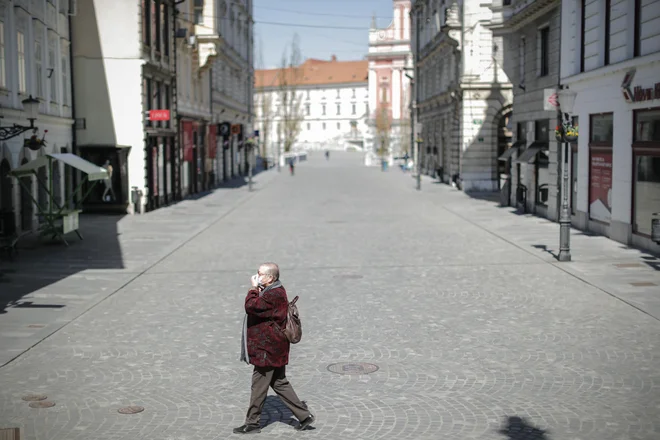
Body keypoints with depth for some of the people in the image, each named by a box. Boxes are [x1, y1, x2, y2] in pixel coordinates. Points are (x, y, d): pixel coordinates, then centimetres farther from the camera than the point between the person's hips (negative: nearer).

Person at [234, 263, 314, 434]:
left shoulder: (274, 295, -23)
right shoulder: (273, 291, 12)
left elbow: (251, 306, -31)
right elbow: (256, 306, 14)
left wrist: (253, 289, -16)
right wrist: (257, 290, -1)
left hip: (268, 350, -10)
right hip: (275, 349, 10)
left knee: (259, 386, 3)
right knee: (279, 383, 16)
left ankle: (252, 423, 16)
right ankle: (304, 415, 19)